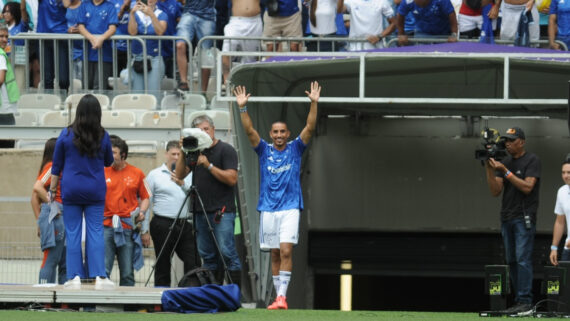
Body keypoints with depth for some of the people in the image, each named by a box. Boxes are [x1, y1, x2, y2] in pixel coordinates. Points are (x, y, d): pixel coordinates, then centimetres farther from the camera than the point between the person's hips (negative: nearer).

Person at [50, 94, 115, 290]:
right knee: (95, 232, 2)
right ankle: (99, 276, -4)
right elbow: (109, 161, 13)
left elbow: (56, 165, 2)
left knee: (72, 233, 3)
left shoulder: (67, 134, -4)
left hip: (71, 191, 0)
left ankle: (74, 277, 0)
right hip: (95, 191, 1)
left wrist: (53, 189, 11)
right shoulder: (103, 136, -3)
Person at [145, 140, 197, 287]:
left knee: (193, 263, -5)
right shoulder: (154, 175, 7)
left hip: (185, 224, 2)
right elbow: (147, 202, 5)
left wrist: (182, 184, -12)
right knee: (163, 267, 1)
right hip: (163, 224, -2)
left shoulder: (188, 175, 14)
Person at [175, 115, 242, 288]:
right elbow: (180, 175, 13)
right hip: (200, 211, 6)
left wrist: (209, 165, -16)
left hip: (222, 211, -6)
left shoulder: (225, 150, -2)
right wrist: (183, 153, 0)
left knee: (227, 252, -11)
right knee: (207, 256, 6)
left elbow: (232, 179, -11)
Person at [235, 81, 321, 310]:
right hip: (268, 209, 2)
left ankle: (282, 295, -19)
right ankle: (279, 296, 11)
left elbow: (310, 127, -4)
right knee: (275, 254, 6)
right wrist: (242, 108, -15)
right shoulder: (264, 150, 7)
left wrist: (314, 103, -14)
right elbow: (249, 131, -3)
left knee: (286, 250, -15)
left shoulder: (295, 149, 5)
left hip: (290, 207, -2)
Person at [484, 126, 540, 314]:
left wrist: (505, 171, -17)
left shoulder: (532, 161, -4)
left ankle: (525, 301, -14)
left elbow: (527, 187, -16)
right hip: (507, 218, 7)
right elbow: (495, 191, 8)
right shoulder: (505, 162, 14)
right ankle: (519, 301, 9)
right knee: (511, 261, 6)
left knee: (523, 259, -13)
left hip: (524, 218, -7)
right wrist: (489, 170, -5)